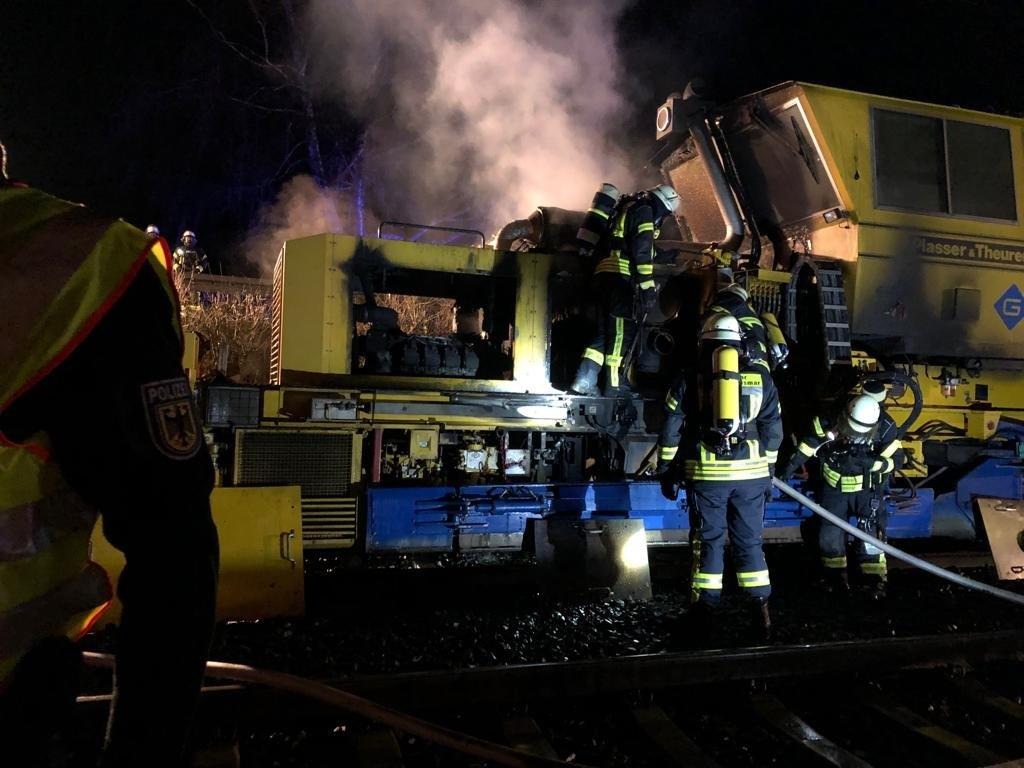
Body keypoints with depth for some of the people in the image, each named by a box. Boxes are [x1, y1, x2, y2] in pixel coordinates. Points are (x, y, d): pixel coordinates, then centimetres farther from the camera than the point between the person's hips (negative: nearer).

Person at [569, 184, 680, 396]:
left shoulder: (624, 210, 30)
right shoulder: (643, 211, 0)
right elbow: (642, 252, -12)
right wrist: (648, 288, -15)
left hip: (604, 275, 9)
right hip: (620, 276, -9)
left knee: (606, 331, 9)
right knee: (622, 330, -7)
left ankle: (583, 381, 1)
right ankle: (615, 385, -6)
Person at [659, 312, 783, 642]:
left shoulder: (690, 377, 3)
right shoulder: (761, 377, 9)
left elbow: (671, 430, 3)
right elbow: (773, 431, 10)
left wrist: (667, 471, 11)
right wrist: (768, 473, 17)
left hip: (706, 473, -2)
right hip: (751, 473, 2)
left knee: (708, 541, 8)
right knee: (749, 541, 12)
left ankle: (704, 612, 11)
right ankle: (761, 613, 14)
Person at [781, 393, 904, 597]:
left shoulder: (885, 430, -23)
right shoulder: (828, 422, -22)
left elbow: (896, 459, -18)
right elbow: (808, 444, -9)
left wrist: (870, 462, -34)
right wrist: (791, 466, -7)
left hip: (868, 488, -1)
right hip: (835, 486, 1)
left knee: (871, 532, -8)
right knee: (831, 532, 4)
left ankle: (874, 578, 6)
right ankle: (835, 574, 22)